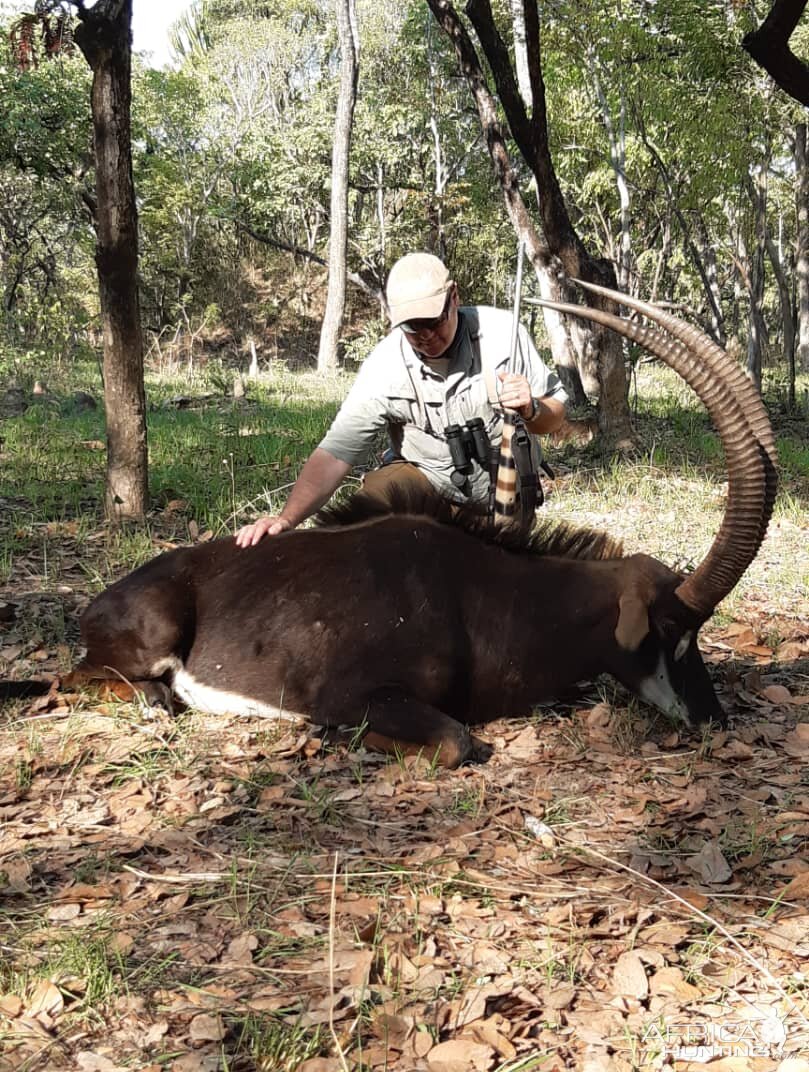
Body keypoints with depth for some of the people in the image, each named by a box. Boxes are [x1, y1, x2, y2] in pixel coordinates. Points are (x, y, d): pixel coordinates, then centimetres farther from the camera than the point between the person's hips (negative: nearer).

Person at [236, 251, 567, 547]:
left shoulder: (502, 332, -18)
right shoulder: (384, 366, -19)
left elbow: (555, 415, -7)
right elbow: (337, 451, -25)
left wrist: (531, 410, -32)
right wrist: (287, 519, -40)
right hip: (427, 480, 0)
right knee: (376, 491, -28)